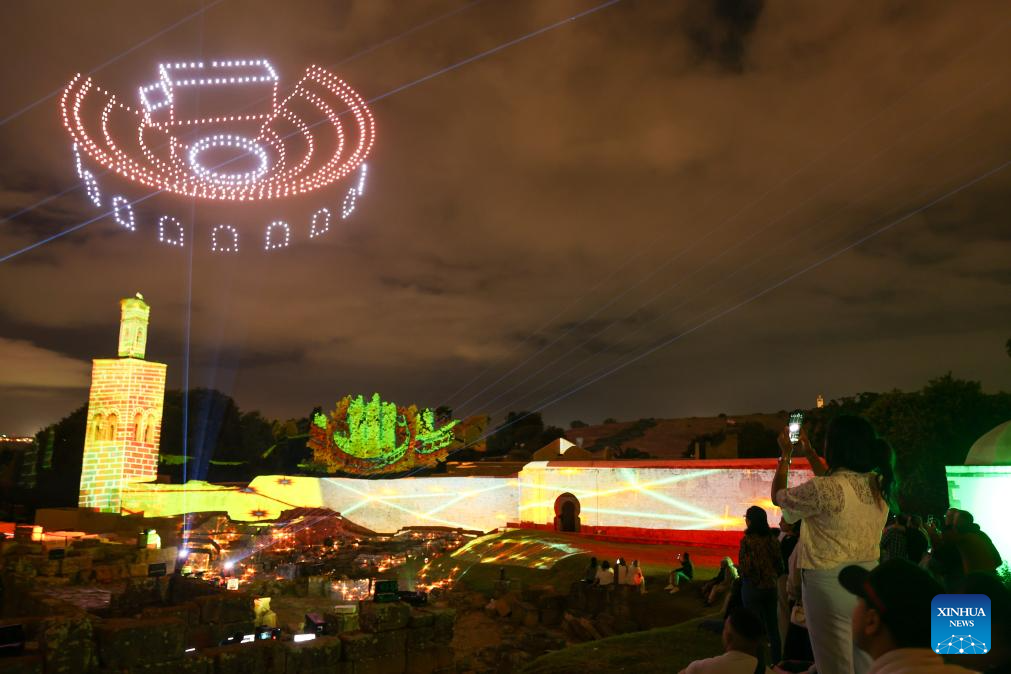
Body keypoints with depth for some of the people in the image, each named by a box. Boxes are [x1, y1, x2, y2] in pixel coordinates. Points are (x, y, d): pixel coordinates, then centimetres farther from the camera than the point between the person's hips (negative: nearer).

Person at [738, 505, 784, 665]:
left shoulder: (747, 540, -17)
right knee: (773, 627, 15)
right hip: (771, 587, 5)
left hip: (753, 587, -5)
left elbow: (746, 568, -19)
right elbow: (780, 566, 5)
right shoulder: (773, 540, 0)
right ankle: (777, 662, 23)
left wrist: (737, 568, 2)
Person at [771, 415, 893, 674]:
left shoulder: (821, 489, -21)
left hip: (830, 583, -7)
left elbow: (778, 496, -1)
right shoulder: (878, 484, 1)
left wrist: (786, 454, 11)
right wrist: (808, 451, 29)